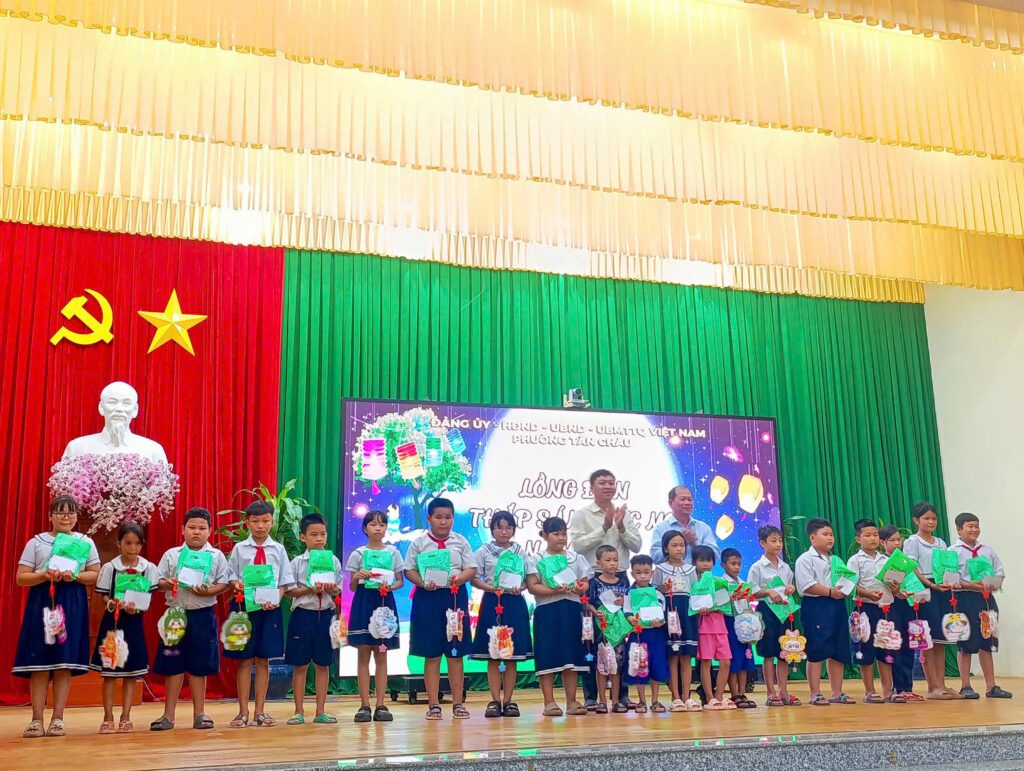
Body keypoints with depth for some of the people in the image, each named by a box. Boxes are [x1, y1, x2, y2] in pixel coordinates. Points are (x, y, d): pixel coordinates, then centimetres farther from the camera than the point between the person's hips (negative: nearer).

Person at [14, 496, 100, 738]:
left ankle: (58, 718, 5)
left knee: (65, 661, -2)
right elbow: (21, 578, 1)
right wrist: (45, 575, -17)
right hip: (42, 602, 0)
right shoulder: (36, 542, 5)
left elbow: (96, 574, 5)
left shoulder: (85, 542, 8)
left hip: (72, 605, 0)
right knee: (39, 661, -4)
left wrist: (74, 576, -13)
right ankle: (37, 719, 1)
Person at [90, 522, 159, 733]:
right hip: (112, 620, -1)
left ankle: (125, 718, 12)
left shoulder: (148, 568, -1)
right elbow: (104, 597, -1)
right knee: (109, 671, 2)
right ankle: (108, 718, 10)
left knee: (132, 672, 4)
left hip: (134, 621, 1)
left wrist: (136, 607, -19)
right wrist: (114, 604, -21)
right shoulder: (109, 568, -2)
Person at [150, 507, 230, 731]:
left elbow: (223, 583, 1)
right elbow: (157, 582, 6)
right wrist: (166, 584, -15)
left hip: (203, 614, -1)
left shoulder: (216, 556, 4)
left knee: (199, 666, 6)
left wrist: (208, 591, -17)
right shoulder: (171, 555, 6)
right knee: (173, 665, 5)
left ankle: (199, 713, 17)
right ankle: (168, 715, 14)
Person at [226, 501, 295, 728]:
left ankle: (260, 711, 15)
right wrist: (236, 585, -16)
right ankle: (243, 711, 12)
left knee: (263, 660, 7)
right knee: (244, 660, 4)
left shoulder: (278, 550, 4)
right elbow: (231, 576, 5)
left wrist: (276, 599, -12)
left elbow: (284, 582, 4)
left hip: (270, 608, 1)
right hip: (244, 606, -1)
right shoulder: (239, 549, 3)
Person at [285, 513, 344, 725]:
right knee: (300, 665, 4)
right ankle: (299, 711, 14)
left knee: (323, 664, 7)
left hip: (325, 614, 2)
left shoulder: (333, 561, 4)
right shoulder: (297, 562, -1)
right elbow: (289, 590, -5)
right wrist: (310, 590, -18)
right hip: (303, 614, -2)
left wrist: (331, 589, -15)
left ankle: (320, 711, 16)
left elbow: (338, 591, 7)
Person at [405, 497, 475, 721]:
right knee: (431, 654, 3)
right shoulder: (419, 543, 4)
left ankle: (458, 703, 13)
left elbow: (471, 568, 4)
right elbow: (409, 570, 1)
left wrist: (459, 578, -16)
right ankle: (434, 704, 11)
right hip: (427, 598, -1)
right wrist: (423, 583, -17)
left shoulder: (460, 542, 7)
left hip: (455, 596, 1)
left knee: (456, 653, 5)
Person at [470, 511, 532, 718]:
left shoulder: (520, 552, 8)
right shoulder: (484, 551, 3)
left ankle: (508, 700, 10)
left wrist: (520, 588, -11)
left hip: (515, 602, 2)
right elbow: (474, 578, 0)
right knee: (492, 656, 0)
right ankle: (495, 700, 6)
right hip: (492, 602, -2)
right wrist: (491, 588, -15)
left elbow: (528, 578, 10)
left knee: (512, 655, 3)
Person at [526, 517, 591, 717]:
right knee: (548, 655, -2)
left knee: (571, 655, 6)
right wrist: (553, 591, -22)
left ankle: (571, 701, 13)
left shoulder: (576, 558, 11)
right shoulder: (537, 559, 0)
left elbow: (586, 582, 11)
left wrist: (581, 588, -12)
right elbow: (532, 586, -8)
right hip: (547, 610, -3)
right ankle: (549, 702, 6)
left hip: (572, 610, 3)